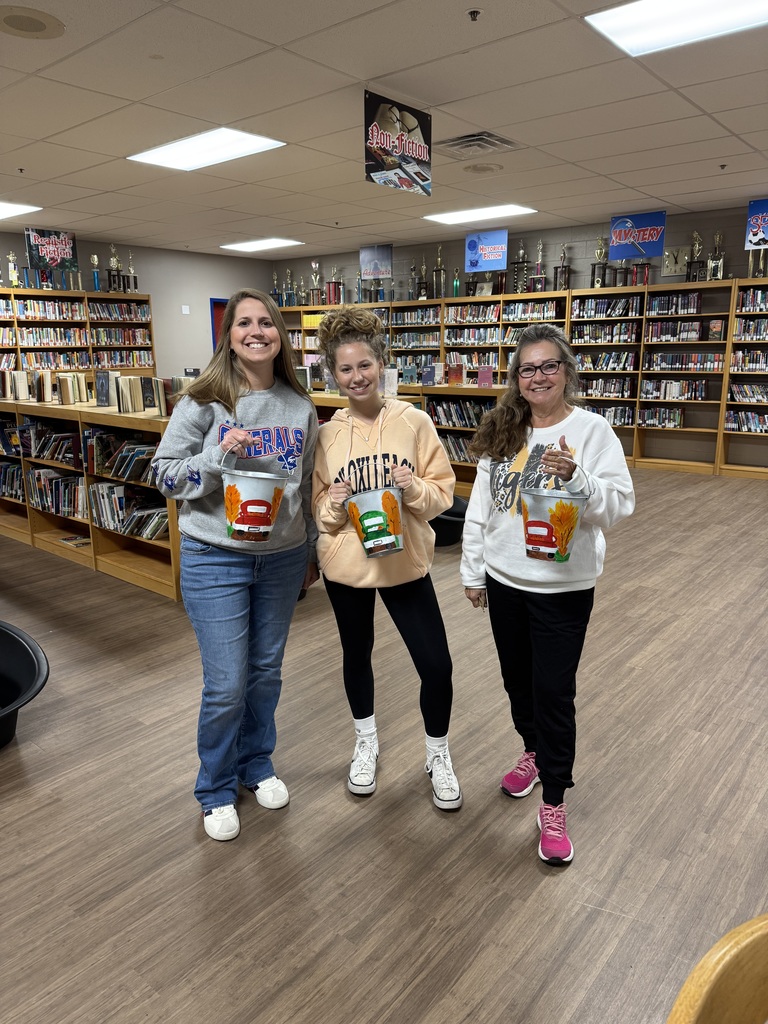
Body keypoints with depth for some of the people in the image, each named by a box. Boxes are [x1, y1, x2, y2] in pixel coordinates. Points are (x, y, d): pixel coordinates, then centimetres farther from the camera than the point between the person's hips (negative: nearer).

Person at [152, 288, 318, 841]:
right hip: (216, 557, -3)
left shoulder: (300, 405, 4)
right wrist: (218, 455, -23)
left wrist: (313, 550, 16)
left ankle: (257, 764, 40)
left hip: (283, 557, 4)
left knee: (266, 672, 16)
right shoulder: (204, 401, -8)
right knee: (226, 684, 2)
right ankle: (216, 790, 27)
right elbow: (165, 474, -6)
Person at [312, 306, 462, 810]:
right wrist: (333, 504, -18)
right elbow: (314, 507, 3)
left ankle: (439, 755, 28)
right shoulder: (326, 434, -3)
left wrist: (414, 488, -24)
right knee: (357, 655, 19)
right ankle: (366, 743, 45)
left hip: (405, 561, -1)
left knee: (437, 665, 0)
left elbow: (443, 491, -4)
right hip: (345, 563, 2)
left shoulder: (414, 421, -7)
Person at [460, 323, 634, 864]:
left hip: (564, 587, -4)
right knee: (517, 679, 19)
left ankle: (554, 804, 19)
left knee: (554, 692, 2)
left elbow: (620, 505, -13)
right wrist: (472, 570, 8)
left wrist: (576, 477, -30)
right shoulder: (502, 430, 4)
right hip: (503, 580, 5)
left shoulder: (592, 430, -9)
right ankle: (534, 753, 46)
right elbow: (480, 504, 7)